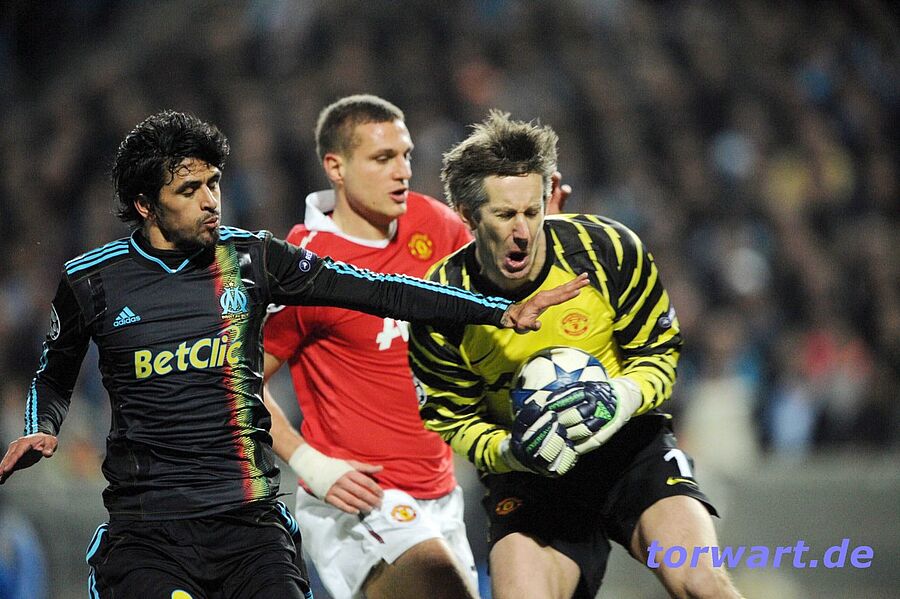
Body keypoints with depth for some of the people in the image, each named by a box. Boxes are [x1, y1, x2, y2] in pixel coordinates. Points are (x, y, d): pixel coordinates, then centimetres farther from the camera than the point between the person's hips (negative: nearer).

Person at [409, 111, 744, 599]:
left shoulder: (607, 249, -14)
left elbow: (658, 354, -2)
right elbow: (454, 421, -2)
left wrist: (624, 396, -24)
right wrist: (509, 452, -23)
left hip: (628, 446, 0)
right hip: (528, 474, 0)